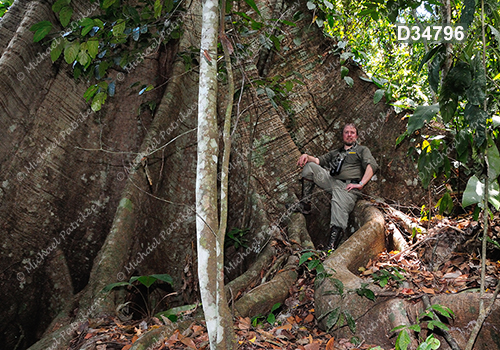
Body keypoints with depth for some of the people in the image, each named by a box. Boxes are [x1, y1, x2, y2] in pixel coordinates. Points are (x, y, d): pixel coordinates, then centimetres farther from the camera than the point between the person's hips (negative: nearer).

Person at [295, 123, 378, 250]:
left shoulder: (362, 150, 20)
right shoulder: (335, 153, 35)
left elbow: (372, 165, 2)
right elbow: (319, 160, 23)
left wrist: (360, 184, -13)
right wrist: (307, 156, 0)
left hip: (347, 186, -5)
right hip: (330, 180, 5)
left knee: (339, 210, -30)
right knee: (310, 166, -12)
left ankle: (332, 247, -44)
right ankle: (305, 203, -14)